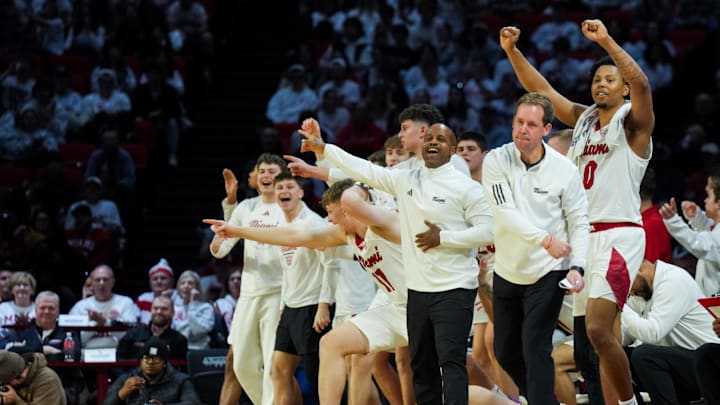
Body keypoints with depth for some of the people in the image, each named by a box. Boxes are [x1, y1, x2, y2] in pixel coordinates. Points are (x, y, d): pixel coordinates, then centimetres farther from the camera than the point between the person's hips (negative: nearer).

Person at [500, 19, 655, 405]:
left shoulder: (632, 122, -2)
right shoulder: (583, 120, 17)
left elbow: (641, 83, -21)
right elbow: (541, 89, 17)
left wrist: (606, 40, -30)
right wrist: (512, 51, 5)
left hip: (619, 235, -7)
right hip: (583, 235, 8)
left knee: (597, 329, -19)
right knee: (603, 334, 8)